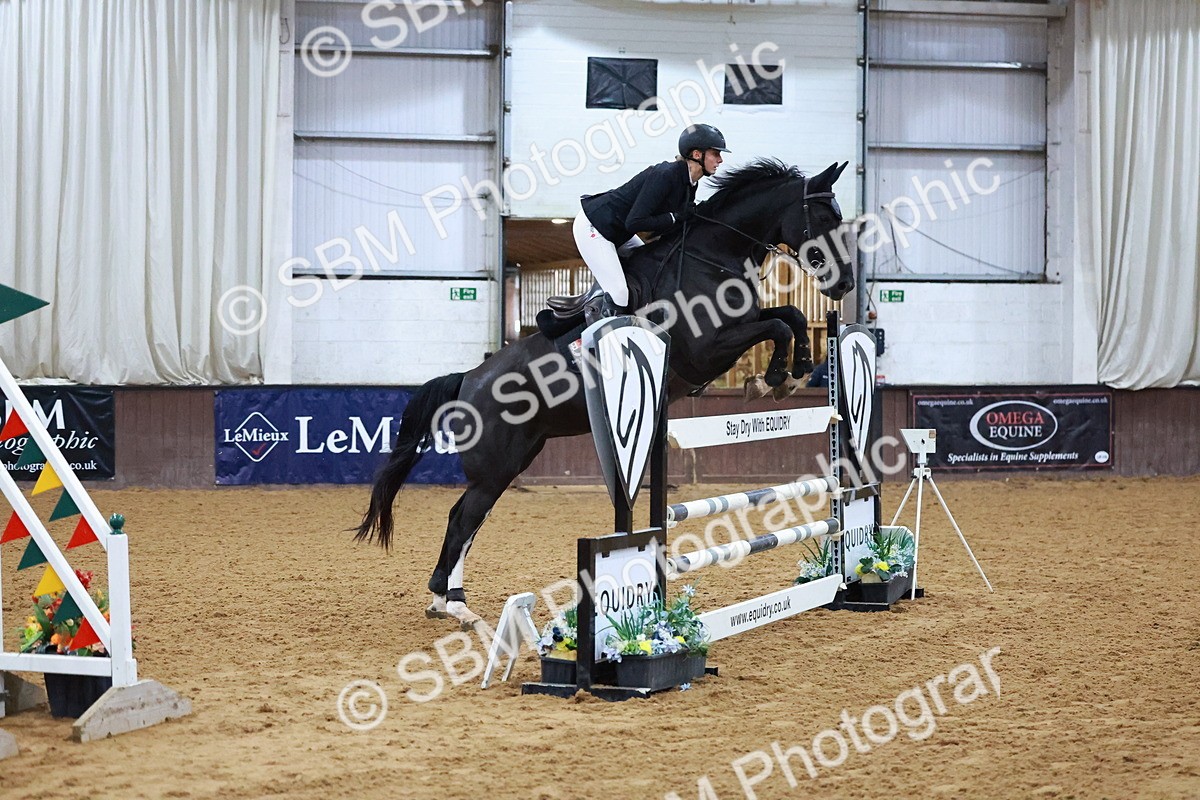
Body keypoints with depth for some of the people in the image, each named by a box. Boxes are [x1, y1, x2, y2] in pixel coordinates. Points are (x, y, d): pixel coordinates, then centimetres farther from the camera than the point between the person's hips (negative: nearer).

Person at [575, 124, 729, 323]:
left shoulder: (689, 184, 2)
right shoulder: (665, 175, -26)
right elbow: (634, 222, -29)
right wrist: (674, 217, -21)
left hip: (617, 233, 10)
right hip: (592, 228, -10)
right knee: (618, 297, -17)